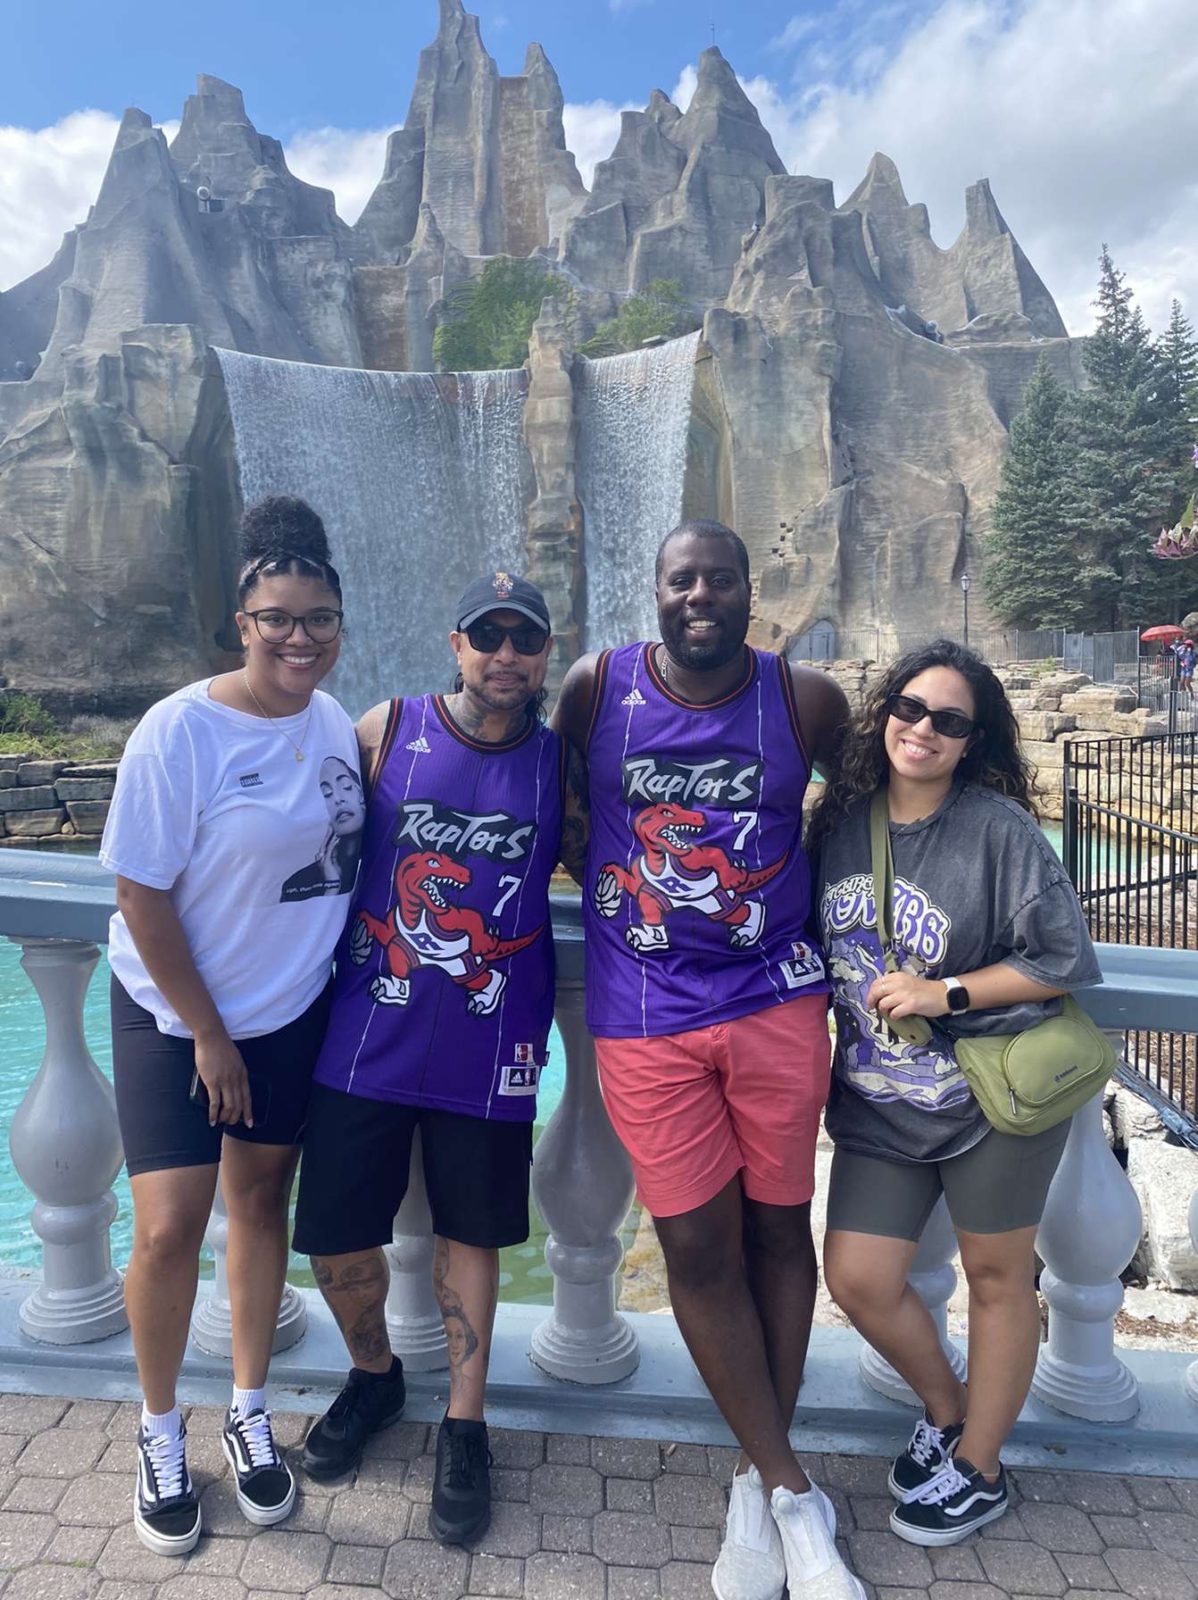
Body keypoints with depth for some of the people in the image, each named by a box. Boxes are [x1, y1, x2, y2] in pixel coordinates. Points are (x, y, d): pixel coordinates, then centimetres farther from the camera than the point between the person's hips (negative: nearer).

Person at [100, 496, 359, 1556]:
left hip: (293, 1009, 4)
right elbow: (141, 895, -16)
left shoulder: (334, 722, -4)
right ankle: (161, 1434, 24)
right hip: (174, 1011, -4)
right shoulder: (181, 732, -19)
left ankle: (249, 1413, 34)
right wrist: (207, 1033, -11)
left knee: (261, 1197, 14)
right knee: (170, 1227, -4)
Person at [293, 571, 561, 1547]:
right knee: (337, 1241, 7)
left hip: (491, 1045, 0)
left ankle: (465, 1427, 35)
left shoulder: (560, 763, 1)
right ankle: (373, 1374, 39)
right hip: (369, 1031, 0)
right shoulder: (387, 731, -2)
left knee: (470, 1232, 14)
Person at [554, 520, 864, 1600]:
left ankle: (758, 1486, 32)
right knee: (698, 1247, 4)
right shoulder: (598, 687, -2)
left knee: (777, 1228, 11)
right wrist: (611, 881, 3)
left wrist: (818, 897, 7)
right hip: (646, 1016, 0)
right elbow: (563, 809, 13)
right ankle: (794, 1496, 24)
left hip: (777, 1002, 1)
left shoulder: (806, 700, -2)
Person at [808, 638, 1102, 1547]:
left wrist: (946, 993, -18)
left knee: (997, 1276, 13)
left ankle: (978, 1470, 36)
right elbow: (817, 942, 14)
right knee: (857, 1277, 7)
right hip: (879, 1098, 5)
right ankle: (947, 1410, 38)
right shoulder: (841, 819, -1)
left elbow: (1064, 962, -12)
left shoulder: (999, 828, -15)